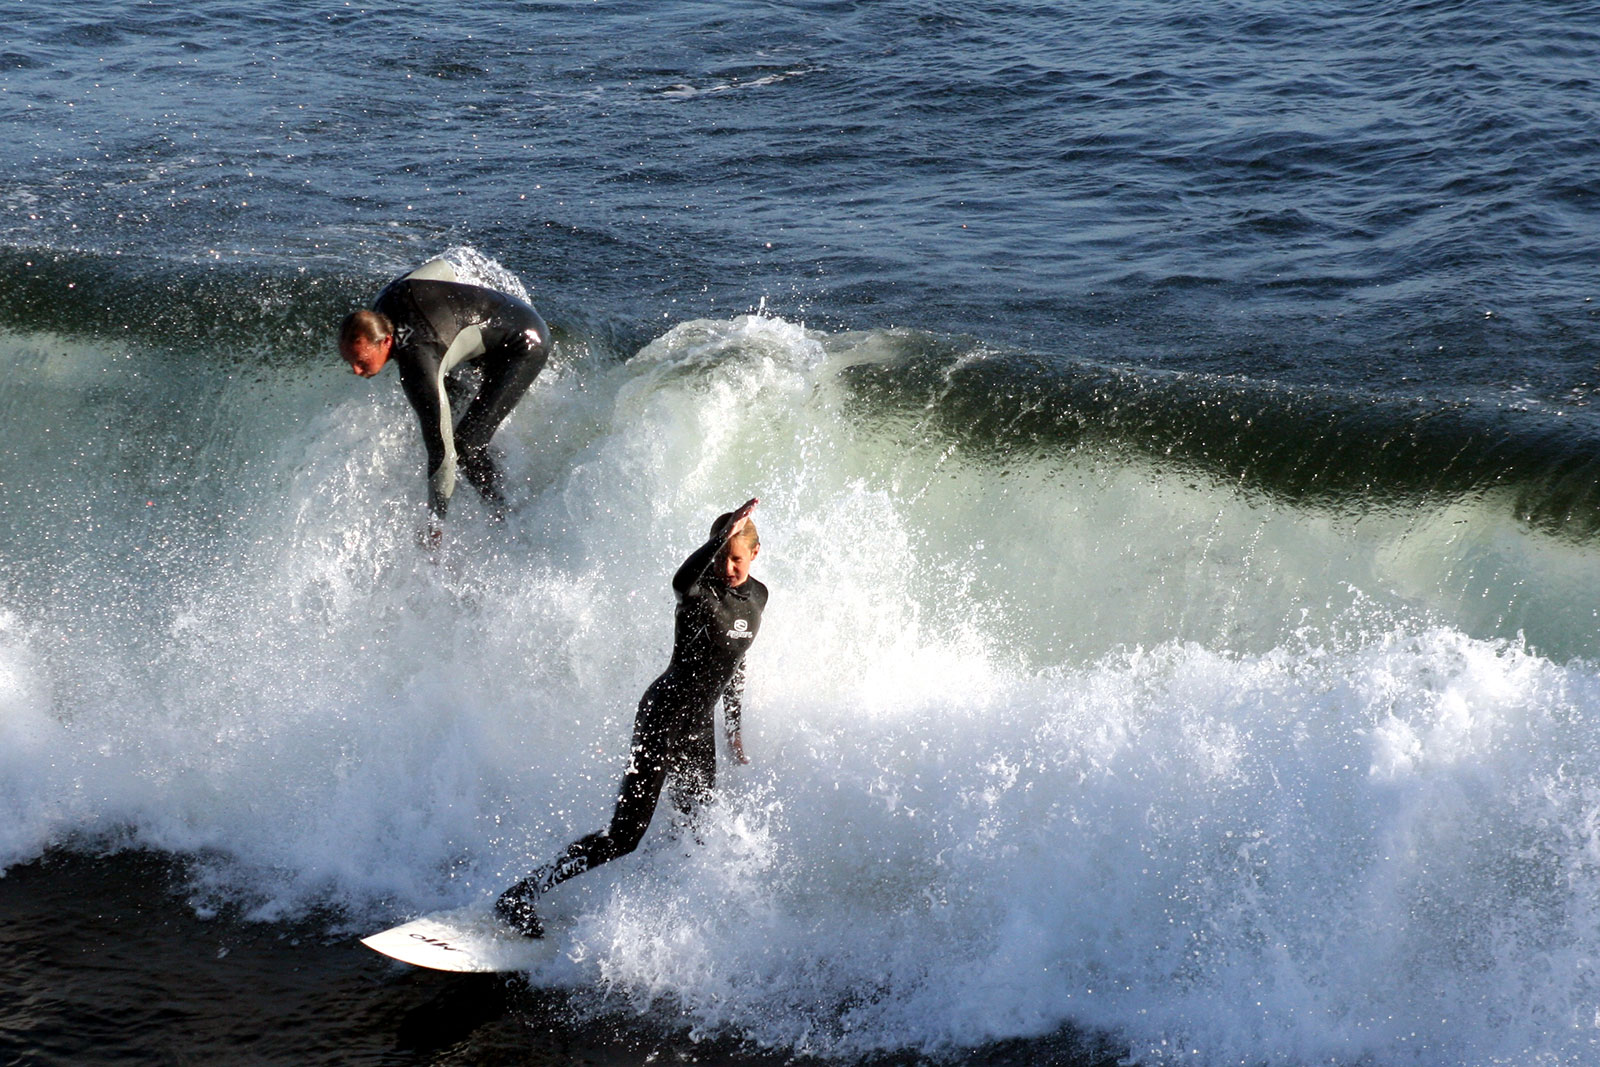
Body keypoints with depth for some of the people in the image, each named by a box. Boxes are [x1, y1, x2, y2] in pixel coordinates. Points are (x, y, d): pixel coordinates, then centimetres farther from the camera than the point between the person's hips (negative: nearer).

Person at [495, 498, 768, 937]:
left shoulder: (757, 596, 9)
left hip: (699, 726, 8)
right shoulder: (701, 593, -14)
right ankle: (519, 897, -9)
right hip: (665, 714, -8)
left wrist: (733, 728, 25)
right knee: (624, 835, -13)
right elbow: (682, 582, -41)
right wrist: (725, 533, -47)